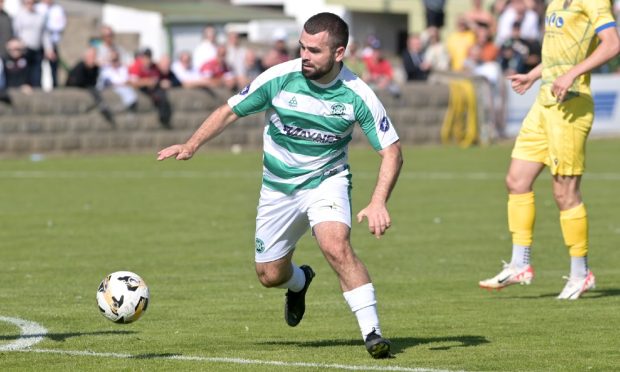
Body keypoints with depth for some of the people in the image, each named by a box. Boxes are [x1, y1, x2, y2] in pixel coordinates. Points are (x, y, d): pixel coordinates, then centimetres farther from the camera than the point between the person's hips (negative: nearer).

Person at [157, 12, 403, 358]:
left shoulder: (357, 95, -18)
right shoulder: (279, 78, -16)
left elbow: (392, 150, -12)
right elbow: (230, 111, -2)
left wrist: (378, 203, -25)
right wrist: (192, 145, -15)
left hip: (327, 180, -2)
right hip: (278, 187, 3)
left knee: (336, 246, -31)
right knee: (270, 275, 9)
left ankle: (372, 332, -24)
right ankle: (299, 282, 48)